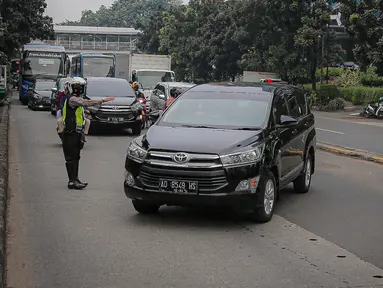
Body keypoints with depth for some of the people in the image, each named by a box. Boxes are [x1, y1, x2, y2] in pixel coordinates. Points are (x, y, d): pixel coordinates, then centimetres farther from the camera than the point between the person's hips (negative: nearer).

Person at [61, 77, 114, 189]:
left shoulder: (76, 99, 18)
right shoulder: (72, 99, -14)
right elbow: (86, 103, -30)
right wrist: (102, 101, -34)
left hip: (76, 133, 10)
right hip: (70, 133, -10)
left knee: (75, 157, 12)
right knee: (71, 157, -8)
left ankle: (75, 179, 18)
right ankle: (72, 181, -8)